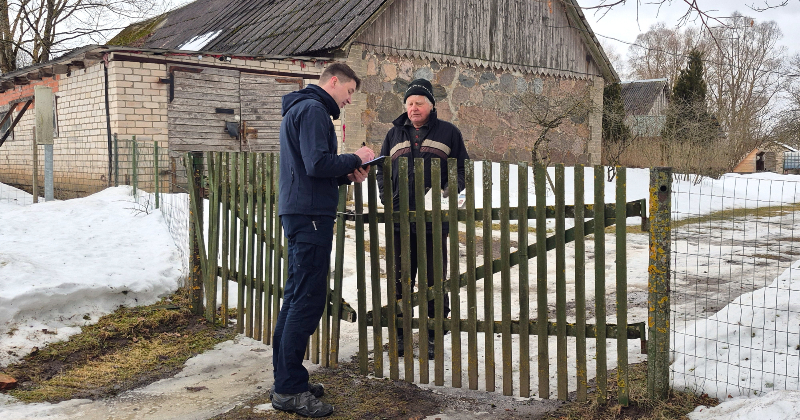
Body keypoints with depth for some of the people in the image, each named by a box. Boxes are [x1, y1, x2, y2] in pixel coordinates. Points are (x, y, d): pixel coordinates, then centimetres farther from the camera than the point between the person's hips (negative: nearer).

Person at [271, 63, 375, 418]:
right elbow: (318, 163, -22)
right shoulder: (313, 110, -10)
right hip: (310, 215, -11)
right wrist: (355, 159, -7)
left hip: (297, 212, 11)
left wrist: (347, 176, 11)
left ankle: (286, 381, 21)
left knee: (296, 297, 13)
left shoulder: (298, 110, 23)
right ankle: (290, 389, -3)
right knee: (308, 299, -8)